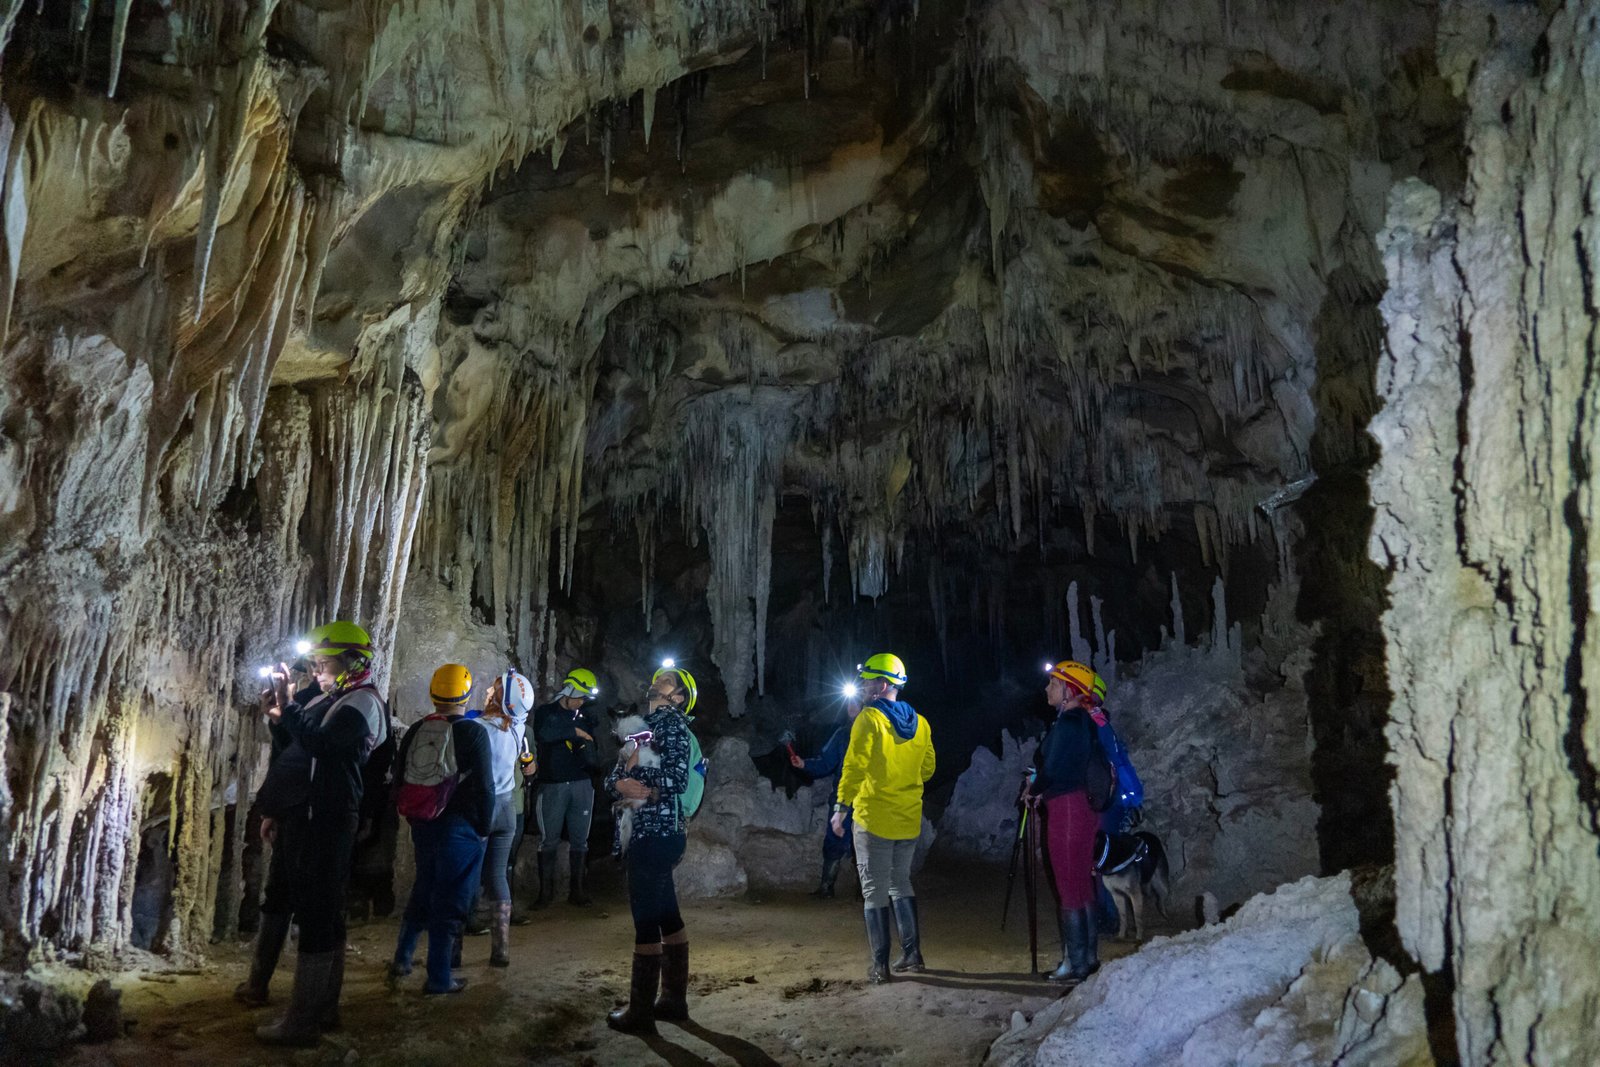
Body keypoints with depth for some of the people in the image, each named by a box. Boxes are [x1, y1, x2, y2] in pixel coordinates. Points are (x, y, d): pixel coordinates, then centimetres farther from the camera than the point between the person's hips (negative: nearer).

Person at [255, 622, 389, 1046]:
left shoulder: (362, 702, -12)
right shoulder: (324, 701, 16)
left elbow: (317, 743, -27)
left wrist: (286, 705, -18)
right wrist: (277, 812, 21)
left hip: (331, 821, -9)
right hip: (305, 819, 10)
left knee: (318, 916, -5)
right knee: (323, 914, 15)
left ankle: (302, 1022, 0)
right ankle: (323, 1007, 26)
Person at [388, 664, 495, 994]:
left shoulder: (415, 731, 4)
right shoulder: (473, 733, -13)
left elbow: (400, 781, 11)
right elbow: (484, 787, -13)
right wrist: (484, 829, -2)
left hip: (423, 827, 6)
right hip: (460, 828, -5)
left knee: (423, 890, 23)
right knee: (449, 900, 3)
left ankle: (401, 959, 29)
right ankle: (439, 977, 8)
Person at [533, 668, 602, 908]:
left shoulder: (585, 717, 13)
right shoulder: (546, 712, 3)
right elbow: (542, 734, -19)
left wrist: (592, 757, -7)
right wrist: (574, 731, -17)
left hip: (581, 784, 3)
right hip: (553, 785, -3)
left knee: (579, 840, 4)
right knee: (549, 840, -1)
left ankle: (576, 889, 12)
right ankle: (546, 890, 8)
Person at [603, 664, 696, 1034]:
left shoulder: (672, 720, -8)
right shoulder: (647, 722, 17)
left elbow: (677, 778, -20)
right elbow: (614, 775, 12)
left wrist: (632, 784, -8)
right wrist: (619, 784, -11)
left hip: (657, 832, -9)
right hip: (648, 831, 9)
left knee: (646, 915, -3)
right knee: (666, 913, 14)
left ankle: (641, 1011, 5)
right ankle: (675, 1000, 24)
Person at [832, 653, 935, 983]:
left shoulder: (869, 719, -13)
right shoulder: (920, 724, 5)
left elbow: (854, 766, -18)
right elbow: (926, 769, 13)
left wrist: (841, 807, -12)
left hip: (874, 818, -6)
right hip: (909, 820, 6)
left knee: (875, 890, 3)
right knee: (900, 883, 20)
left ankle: (880, 965, 5)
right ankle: (912, 953, 21)